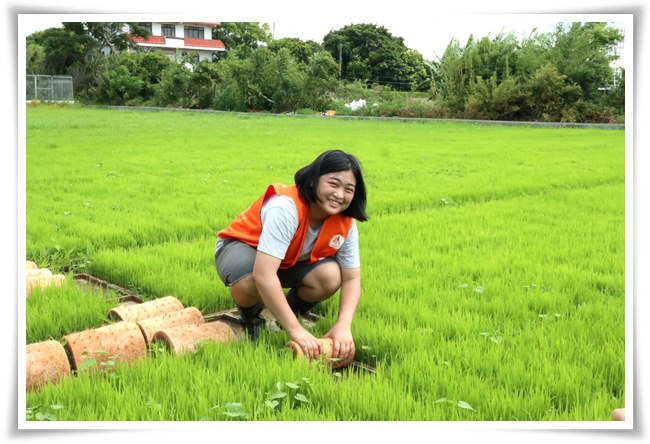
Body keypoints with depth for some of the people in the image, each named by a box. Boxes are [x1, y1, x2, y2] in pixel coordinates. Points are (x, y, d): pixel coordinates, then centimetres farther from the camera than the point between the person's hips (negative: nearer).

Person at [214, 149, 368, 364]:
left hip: (289, 261, 5)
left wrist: (343, 326, -32)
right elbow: (263, 274, -45)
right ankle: (252, 322, -3)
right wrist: (295, 330, -44)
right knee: (247, 283, -40)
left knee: (330, 276, -24)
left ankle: (285, 316, 6)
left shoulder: (345, 224, -16)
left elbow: (351, 279, -13)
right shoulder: (286, 207, -37)